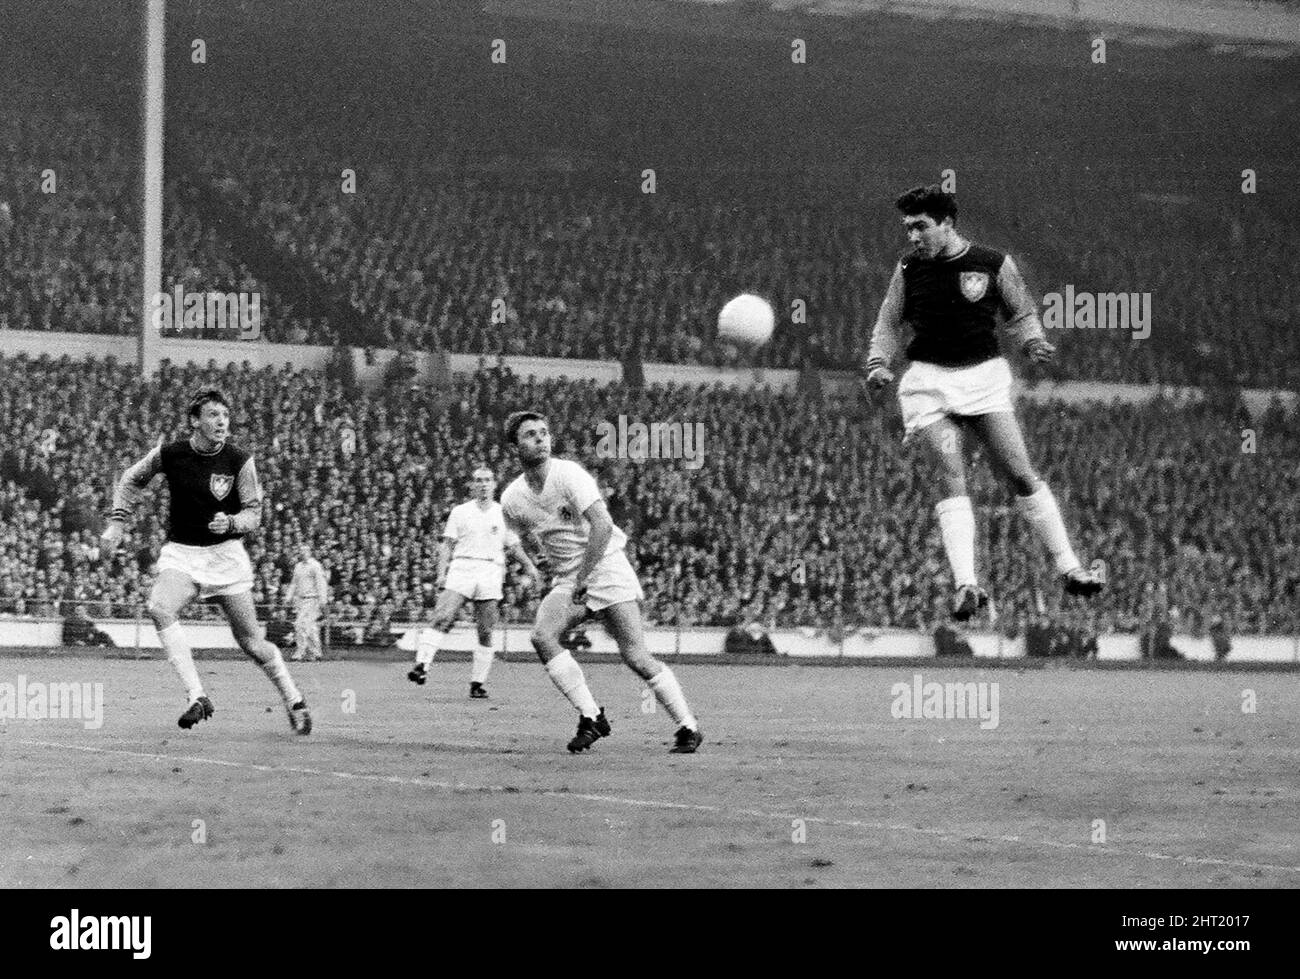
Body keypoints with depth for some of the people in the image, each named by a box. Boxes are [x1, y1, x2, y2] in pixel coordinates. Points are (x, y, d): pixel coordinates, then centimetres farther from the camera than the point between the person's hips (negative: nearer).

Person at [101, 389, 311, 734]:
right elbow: (132, 480, 12)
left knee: (250, 641, 1)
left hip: (226, 554, -1)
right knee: (159, 608, -29)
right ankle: (197, 698, -27)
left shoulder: (240, 460, -11)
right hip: (181, 553, 1)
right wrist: (117, 522, 4)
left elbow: (254, 512, -5)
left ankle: (294, 702, 25)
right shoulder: (168, 454, -7)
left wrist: (230, 523, -25)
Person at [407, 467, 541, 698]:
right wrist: (442, 573, -2)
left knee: (485, 633, -2)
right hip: (461, 568, -1)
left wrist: (529, 566, 7)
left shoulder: (503, 514, 15)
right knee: (442, 619, -19)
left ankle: (478, 683, 5)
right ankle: (421, 665, -27)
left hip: (491, 574, 1)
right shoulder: (460, 512, 12)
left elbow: (513, 546, 21)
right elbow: (447, 545, 10)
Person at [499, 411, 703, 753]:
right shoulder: (511, 499, 1)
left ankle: (688, 726, 3)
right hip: (567, 579, 5)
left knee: (635, 656, -12)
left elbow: (602, 525, -25)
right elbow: (519, 540, 19)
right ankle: (591, 717, -15)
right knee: (542, 636, -22)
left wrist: (583, 578, -26)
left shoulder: (568, 475, -16)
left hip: (606, 567, -5)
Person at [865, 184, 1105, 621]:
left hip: (984, 376, -1)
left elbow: (1022, 312, 12)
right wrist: (878, 364, -1)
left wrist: (1033, 342, -7)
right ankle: (966, 585, -22)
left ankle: (1069, 568, 4)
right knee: (952, 480, -14)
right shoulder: (907, 270, 5)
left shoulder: (994, 264, 0)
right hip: (929, 381, 1)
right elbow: (889, 323, 15)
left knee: (1022, 477, -6)